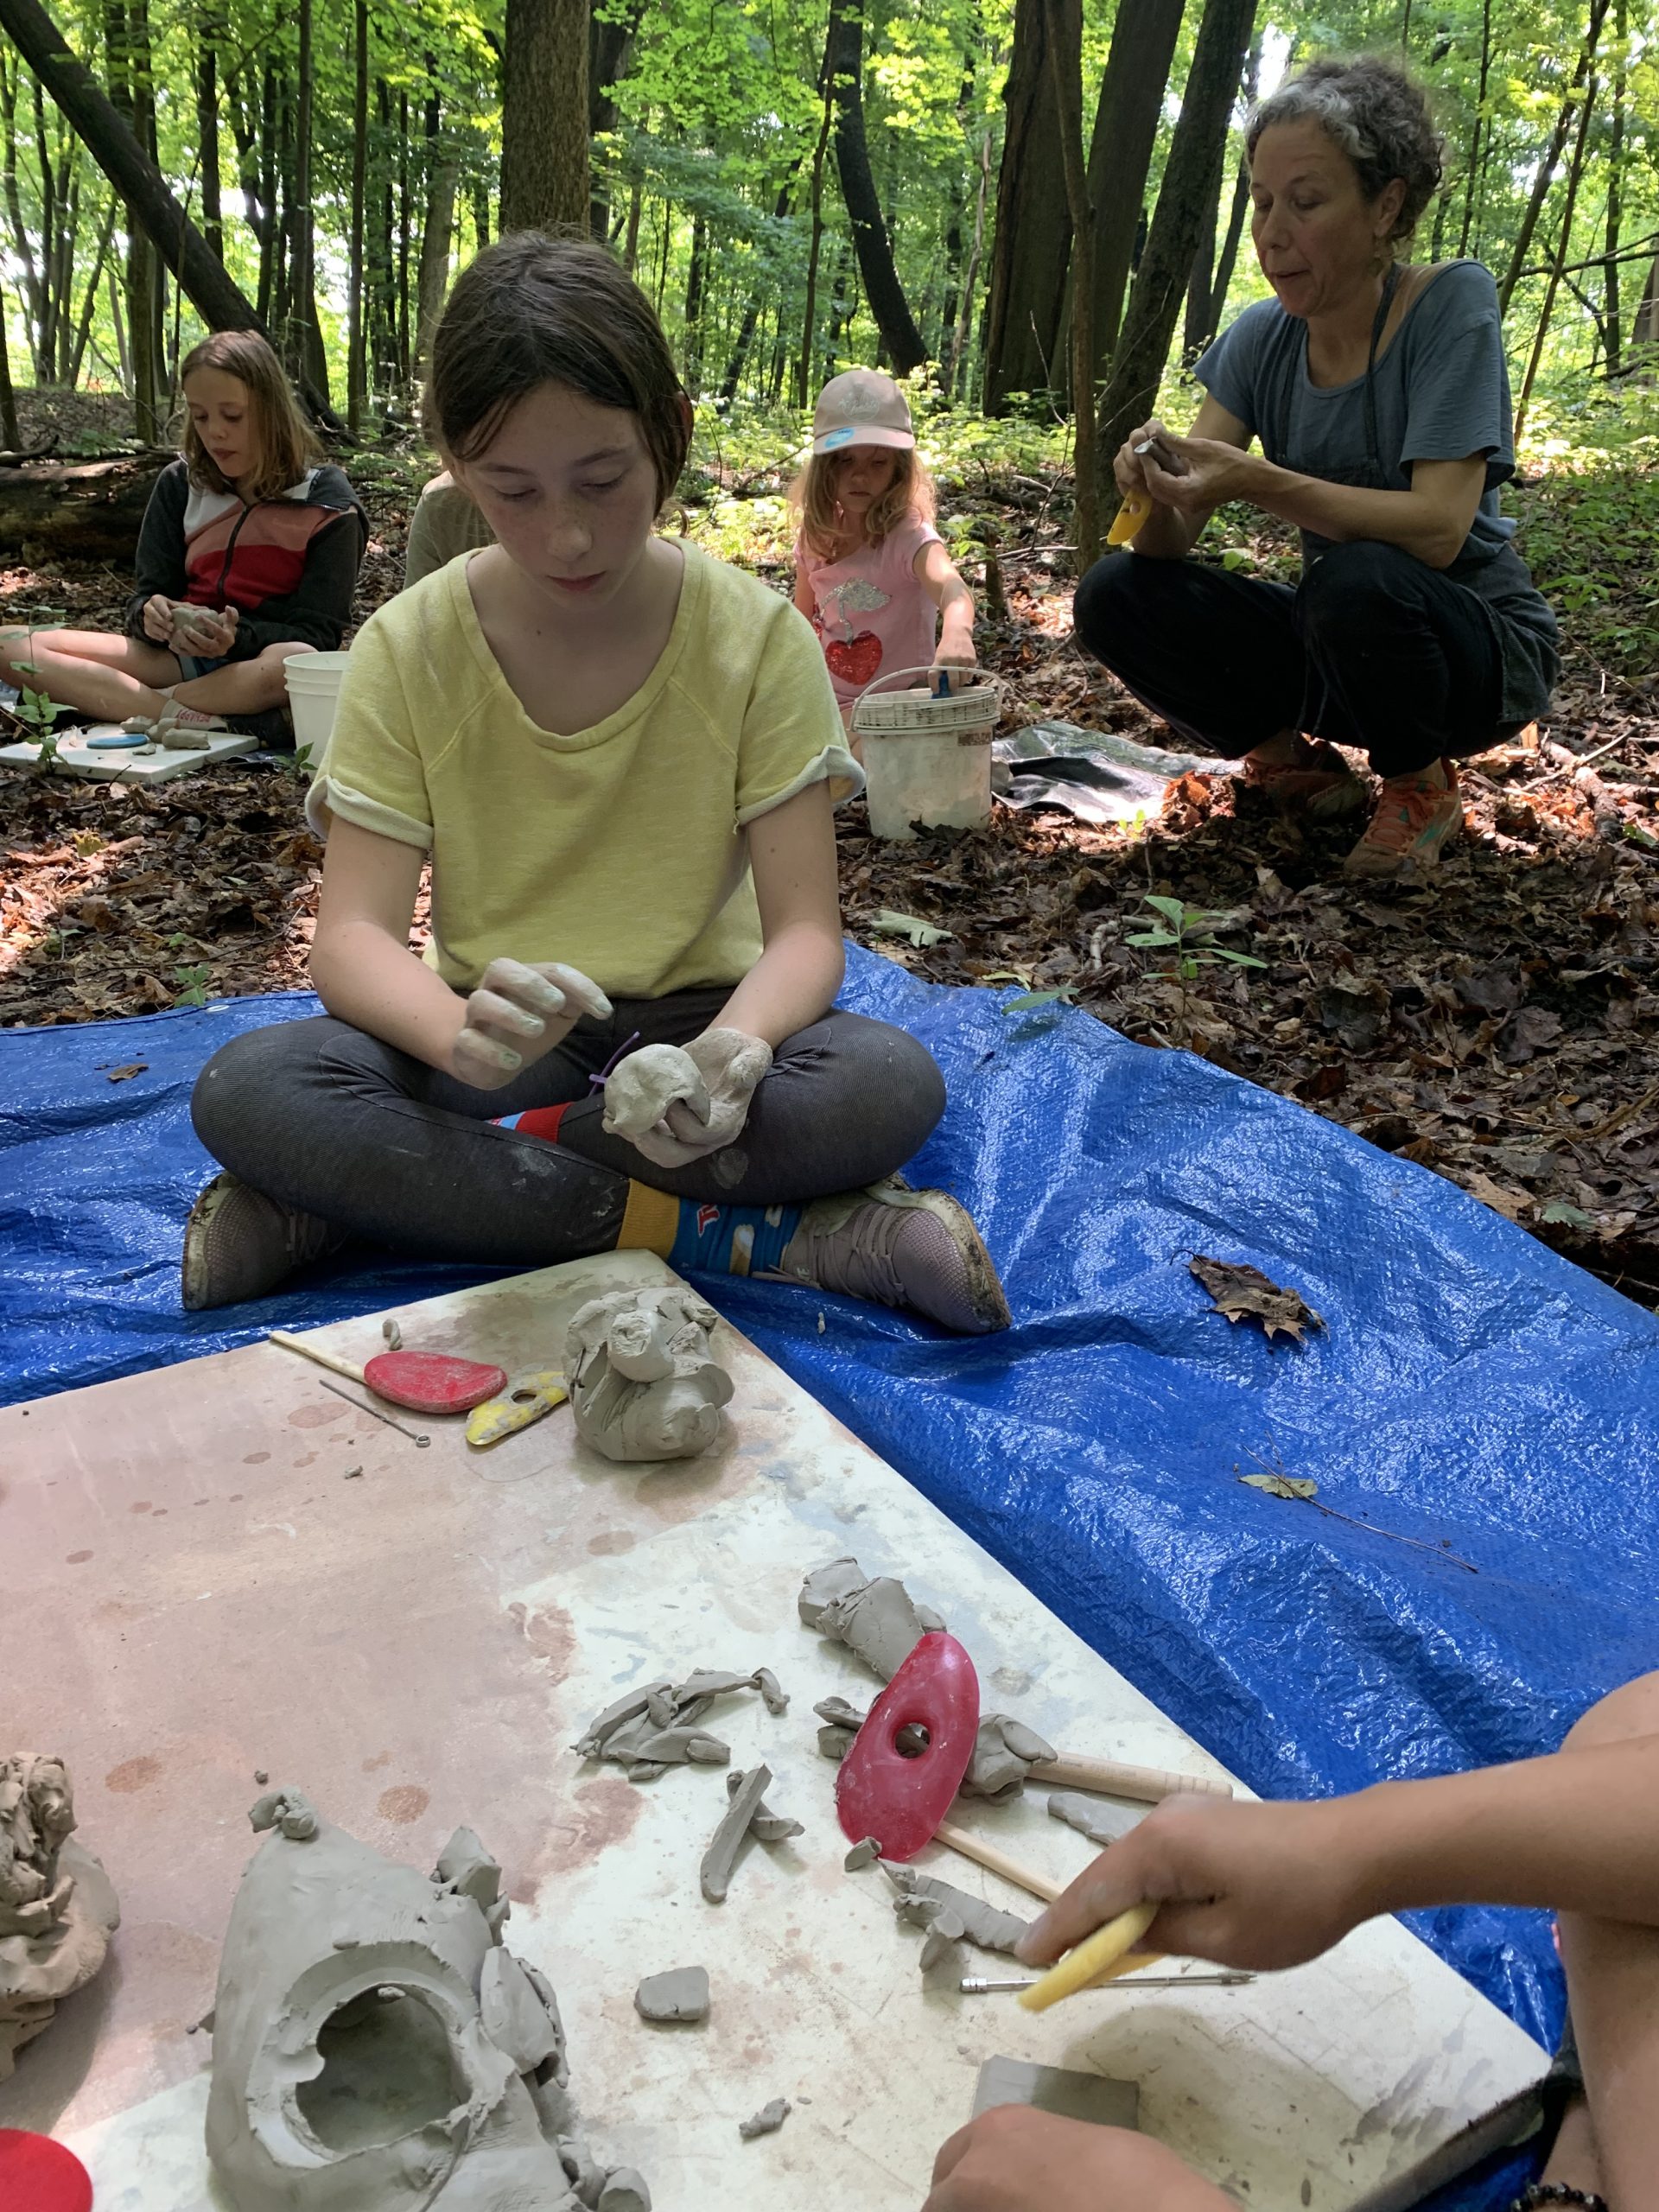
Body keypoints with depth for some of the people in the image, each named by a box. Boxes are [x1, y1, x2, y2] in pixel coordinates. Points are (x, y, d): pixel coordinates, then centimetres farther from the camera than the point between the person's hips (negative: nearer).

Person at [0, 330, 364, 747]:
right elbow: (147, 594, 7)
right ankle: (198, 720, -31)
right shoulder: (180, 484, 7)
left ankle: (148, 708, -25)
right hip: (182, 657, 5)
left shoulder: (327, 504, -5)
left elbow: (317, 636, -8)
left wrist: (237, 636, -27)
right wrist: (151, 614, -19)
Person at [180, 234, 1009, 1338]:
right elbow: (354, 936, -13)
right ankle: (717, 1232, -24)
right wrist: (464, 1029, -38)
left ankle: (400, 1187, -22)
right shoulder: (411, 648, -7)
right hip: (496, 1039, 1)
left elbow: (804, 930, -13)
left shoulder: (757, 636, -10)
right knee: (248, 1089, -28)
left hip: (691, 1022, 0)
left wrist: (730, 1052, -37)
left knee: (891, 1082, -31)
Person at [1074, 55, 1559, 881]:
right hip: (1340, 638, 5)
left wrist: (1259, 484, -39)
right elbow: (1168, 545, -9)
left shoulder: (1451, 302, -16)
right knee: (1115, 596, -14)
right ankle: (1300, 763, 4)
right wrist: (1155, 488, -32)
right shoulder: (1261, 339, -3)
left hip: (1483, 649, -4)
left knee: (1357, 578, -38)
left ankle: (1421, 786, -7)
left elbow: (1440, 528, -29)